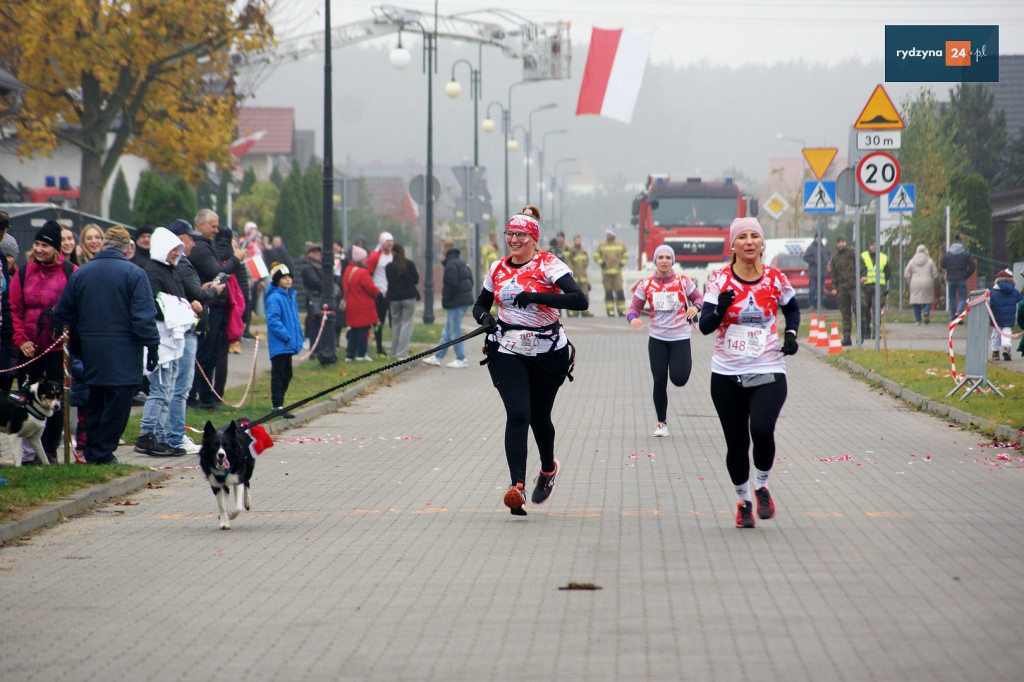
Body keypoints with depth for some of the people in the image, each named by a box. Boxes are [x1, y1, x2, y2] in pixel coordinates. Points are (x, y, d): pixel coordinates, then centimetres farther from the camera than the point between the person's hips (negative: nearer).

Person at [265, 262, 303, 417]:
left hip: (289, 345, 9)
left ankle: (279, 403, 24)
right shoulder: (274, 298, -14)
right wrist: (286, 336, -21)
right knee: (278, 375, -5)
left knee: (286, 375, 15)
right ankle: (277, 406, -3)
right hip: (279, 345, -9)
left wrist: (298, 338, 11)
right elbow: (273, 320, -21)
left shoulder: (292, 296, 13)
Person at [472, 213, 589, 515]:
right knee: (517, 414, -16)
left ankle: (548, 468, 44)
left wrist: (535, 297, -28)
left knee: (540, 417, 12)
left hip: (548, 352, -2)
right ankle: (517, 486, -23)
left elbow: (580, 300, -22)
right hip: (507, 352, 2)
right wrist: (484, 317, -5)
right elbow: (480, 305, 19)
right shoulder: (498, 269, 7)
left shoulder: (548, 265, -9)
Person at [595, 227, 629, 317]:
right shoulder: (602, 245, 5)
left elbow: (625, 255, 18)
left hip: (617, 271, 0)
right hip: (606, 272, 0)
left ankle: (622, 311, -3)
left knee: (619, 291, -5)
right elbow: (596, 256, 10)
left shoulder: (620, 244, 7)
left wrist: (622, 263, 2)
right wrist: (601, 263, -5)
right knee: (608, 292, -2)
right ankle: (610, 312, 0)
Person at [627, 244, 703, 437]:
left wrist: (695, 307, -20)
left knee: (679, 379, -11)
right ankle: (661, 423, 14)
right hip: (657, 338, 1)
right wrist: (633, 318, -22)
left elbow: (699, 298, 4)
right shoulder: (646, 284, -1)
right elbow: (635, 307, 1)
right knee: (659, 382, -1)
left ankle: (687, 362, 27)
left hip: (680, 337, -1)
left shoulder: (683, 282, -4)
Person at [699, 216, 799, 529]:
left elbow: (792, 309, 21)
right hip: (727, 375, 1)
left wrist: (791, 334, 3)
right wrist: (720, 309, -27)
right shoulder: (720, 280, -2)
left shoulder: (775, 279, 1)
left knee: (762, 430, -22)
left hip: (768, 373, -1)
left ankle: (762, 486, 5)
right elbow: (704, 325, -8)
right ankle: (743, 500, 27)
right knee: (736, 443, 4)